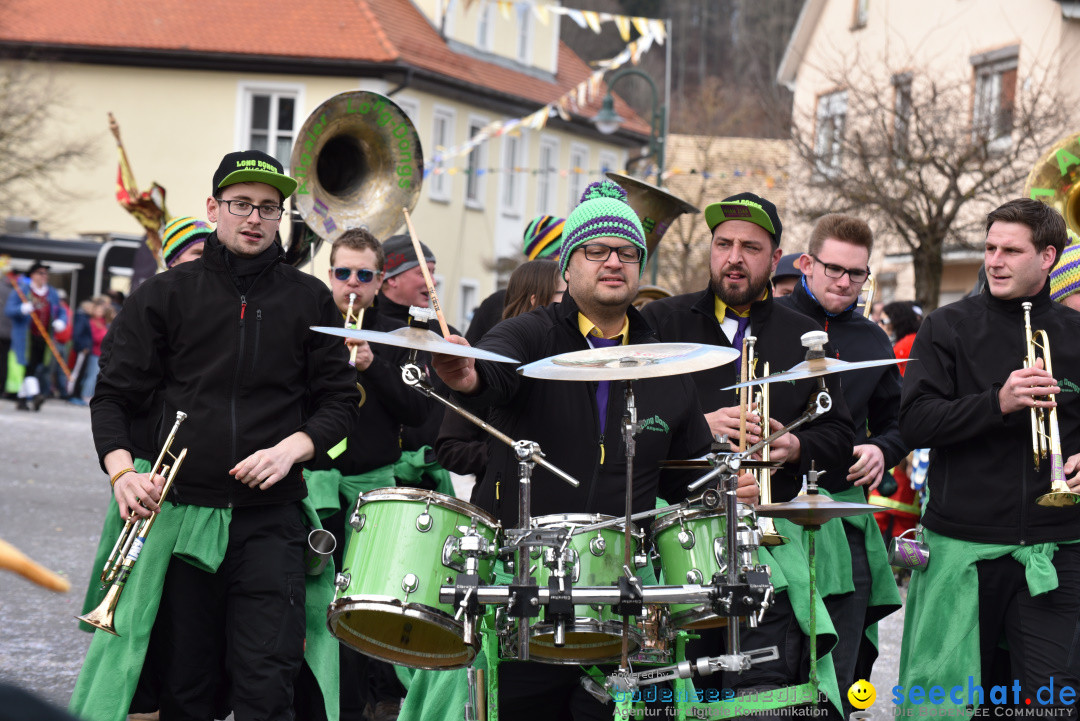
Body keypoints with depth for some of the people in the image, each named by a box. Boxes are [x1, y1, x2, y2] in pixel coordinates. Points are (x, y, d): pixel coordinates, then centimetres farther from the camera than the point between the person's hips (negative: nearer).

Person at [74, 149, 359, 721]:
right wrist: (121, 470, -11)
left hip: (272, 517, 0)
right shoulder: (166, 296, 6)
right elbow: (113, 395, 7)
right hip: (179, 513, 0)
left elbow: (339, 401, 10)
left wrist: (293, 448, -9)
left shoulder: (309, 300, 8)